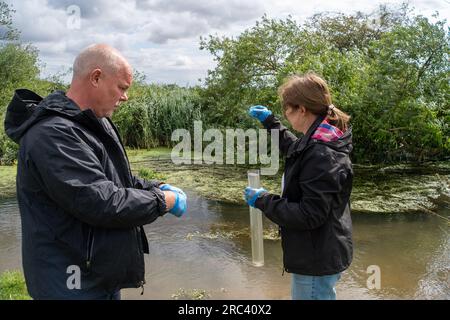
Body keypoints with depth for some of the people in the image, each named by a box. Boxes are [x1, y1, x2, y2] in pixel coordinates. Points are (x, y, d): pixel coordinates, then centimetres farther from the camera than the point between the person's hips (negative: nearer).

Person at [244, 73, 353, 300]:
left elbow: (310, 215, -29)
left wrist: (263, 201, -20)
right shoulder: (320, 142, 2)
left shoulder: (321, 155, -29)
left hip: (317, 262, -10)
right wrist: (270, 121, 23)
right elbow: (293, 149, 25)